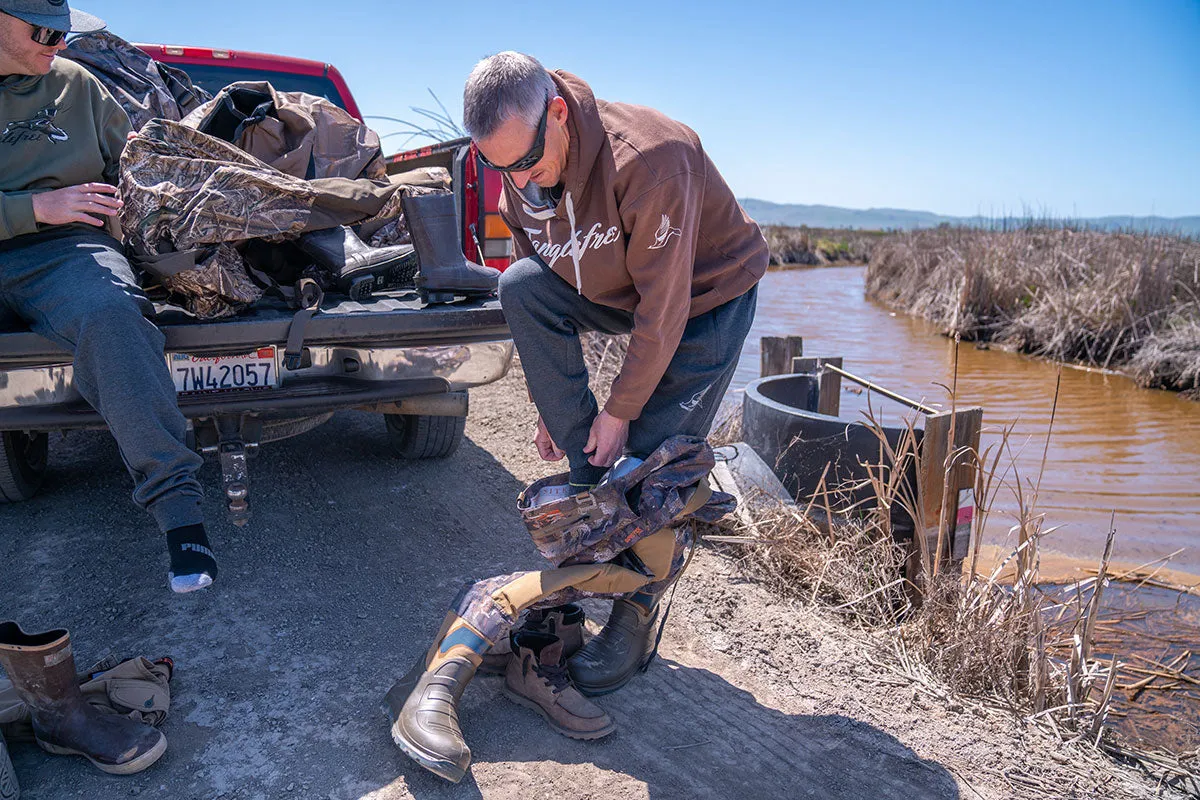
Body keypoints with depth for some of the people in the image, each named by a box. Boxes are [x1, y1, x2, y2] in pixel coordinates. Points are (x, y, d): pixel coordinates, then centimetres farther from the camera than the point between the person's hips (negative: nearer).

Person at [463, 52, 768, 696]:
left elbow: (664, 305, -29)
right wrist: (552, 408, 0)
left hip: (707, 296, -6)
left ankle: (636, 619, 9)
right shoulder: (520, 181, -11)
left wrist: (620, 409, -21)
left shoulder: (649, 158, -33)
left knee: (654, 458, -13)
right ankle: (589, 479, -12)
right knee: (517, 285, -20)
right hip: (614, 291, 6)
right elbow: (542, 300, -1)